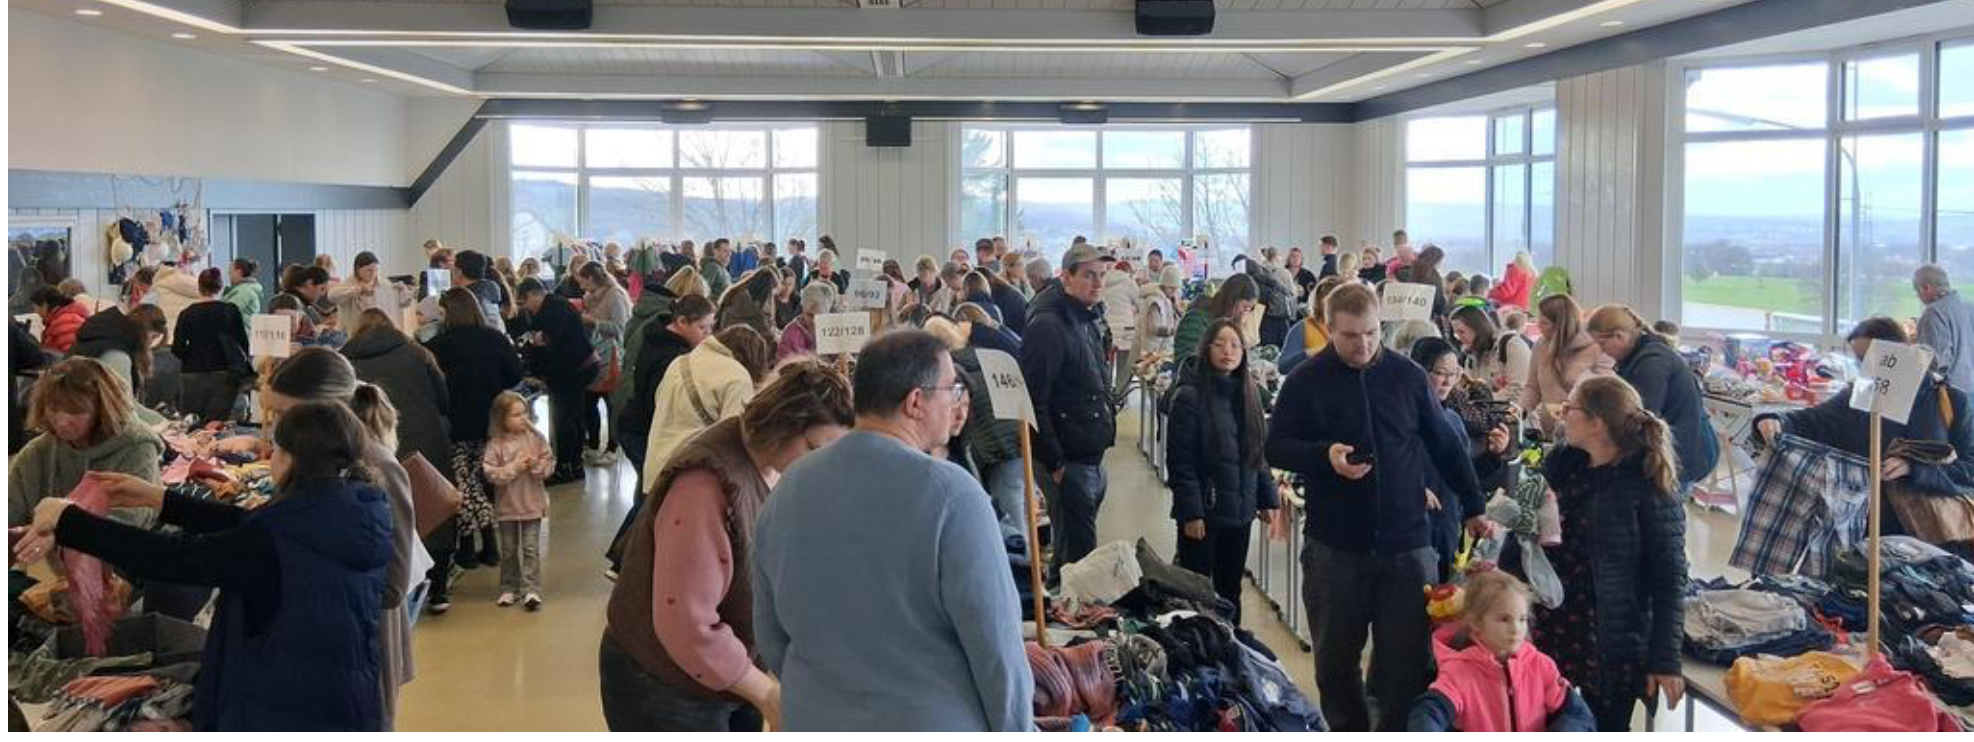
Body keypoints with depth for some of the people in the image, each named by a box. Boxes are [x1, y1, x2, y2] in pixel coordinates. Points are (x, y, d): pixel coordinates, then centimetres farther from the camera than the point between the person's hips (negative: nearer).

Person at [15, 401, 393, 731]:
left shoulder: (283, 539, -23)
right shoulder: (363, 515, -1)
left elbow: (174, 557, -18)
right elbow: (248, 526, 9)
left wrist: (67, 521, -8)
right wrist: (156, 498, 14)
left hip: (281, 717, -7)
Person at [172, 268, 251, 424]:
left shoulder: (187, 314, -2)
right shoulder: (231, 311, -3)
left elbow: (177, 350, -3)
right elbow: (243, 344, -3)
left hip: (193, 375, 0)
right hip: (224, 374, 0)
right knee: (218, 424, -3)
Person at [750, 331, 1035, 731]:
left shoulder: (787, 488, 0)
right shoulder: (950, 495, -19)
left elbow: (770, 640, 9)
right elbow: (995, 643, -17)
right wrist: (1019, 730, -3)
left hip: (813, 725, 6)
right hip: (933, 727, -5)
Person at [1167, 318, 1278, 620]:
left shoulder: (1249, 394, 8)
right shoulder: (1190, 397, -11)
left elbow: (1259, 453, 14)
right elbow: (1180, 462, -13)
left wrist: (1267, 499, 9)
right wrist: (1190, 512, -17)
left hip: (1240, 511, 6)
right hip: (1204, 511, -5)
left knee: (1230, 590, 14)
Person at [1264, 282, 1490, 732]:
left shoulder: (1408, 376, 4)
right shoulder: (1306, 381, -1)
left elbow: (1444, 446, 13)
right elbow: (1275, 447, -2)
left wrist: (1473, 508, 15)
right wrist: (1325, 455, -20)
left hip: (1406, 543, 1)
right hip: (1334, 544, 0)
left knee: (1408, 658, 2)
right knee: (1335, 658, 11)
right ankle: (1347, 731, 28)